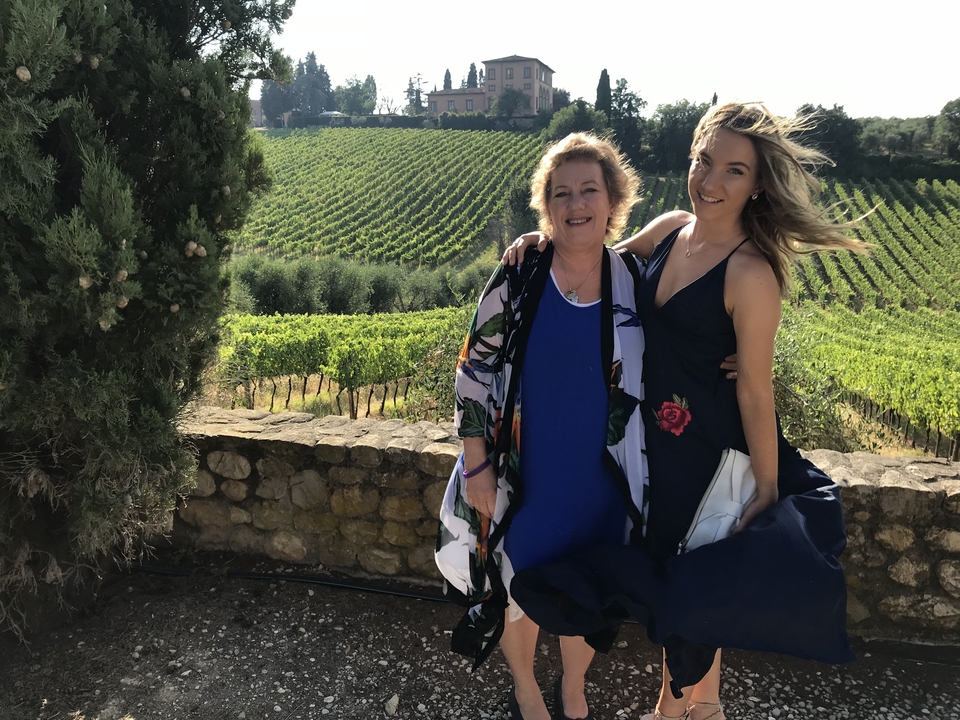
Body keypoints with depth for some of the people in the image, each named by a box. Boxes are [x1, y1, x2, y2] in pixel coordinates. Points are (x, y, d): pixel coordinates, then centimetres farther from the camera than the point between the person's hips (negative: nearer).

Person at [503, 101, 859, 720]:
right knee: (658, 572, 23)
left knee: (695, 583, 13)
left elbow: (755, 395, -20)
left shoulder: (752, 274, -23)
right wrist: (546, 245, -5)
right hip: (651, 433, 7)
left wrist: (767, 495, -13)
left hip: (707, 447, -7)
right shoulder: (671, 229, -3)